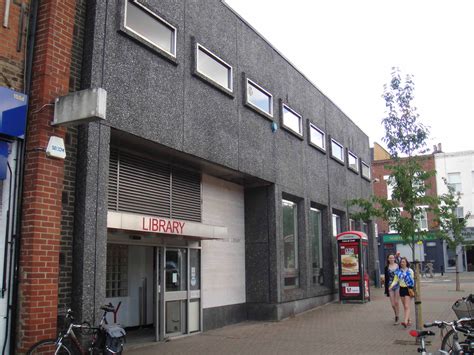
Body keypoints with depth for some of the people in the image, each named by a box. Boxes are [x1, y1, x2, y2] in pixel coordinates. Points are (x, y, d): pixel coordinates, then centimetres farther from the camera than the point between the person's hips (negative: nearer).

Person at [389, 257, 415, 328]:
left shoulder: (410, 271, -3)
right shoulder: (398, 271, 6)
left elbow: (413, 280, -1)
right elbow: (395, 280, 5)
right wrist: (391, 286, -12)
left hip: (408, 289, -4)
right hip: (401, 289, 4)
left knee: (407, 306, -13)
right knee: (404, 307, 10)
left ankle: (405, 321, -22)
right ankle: (408, 321, 20)